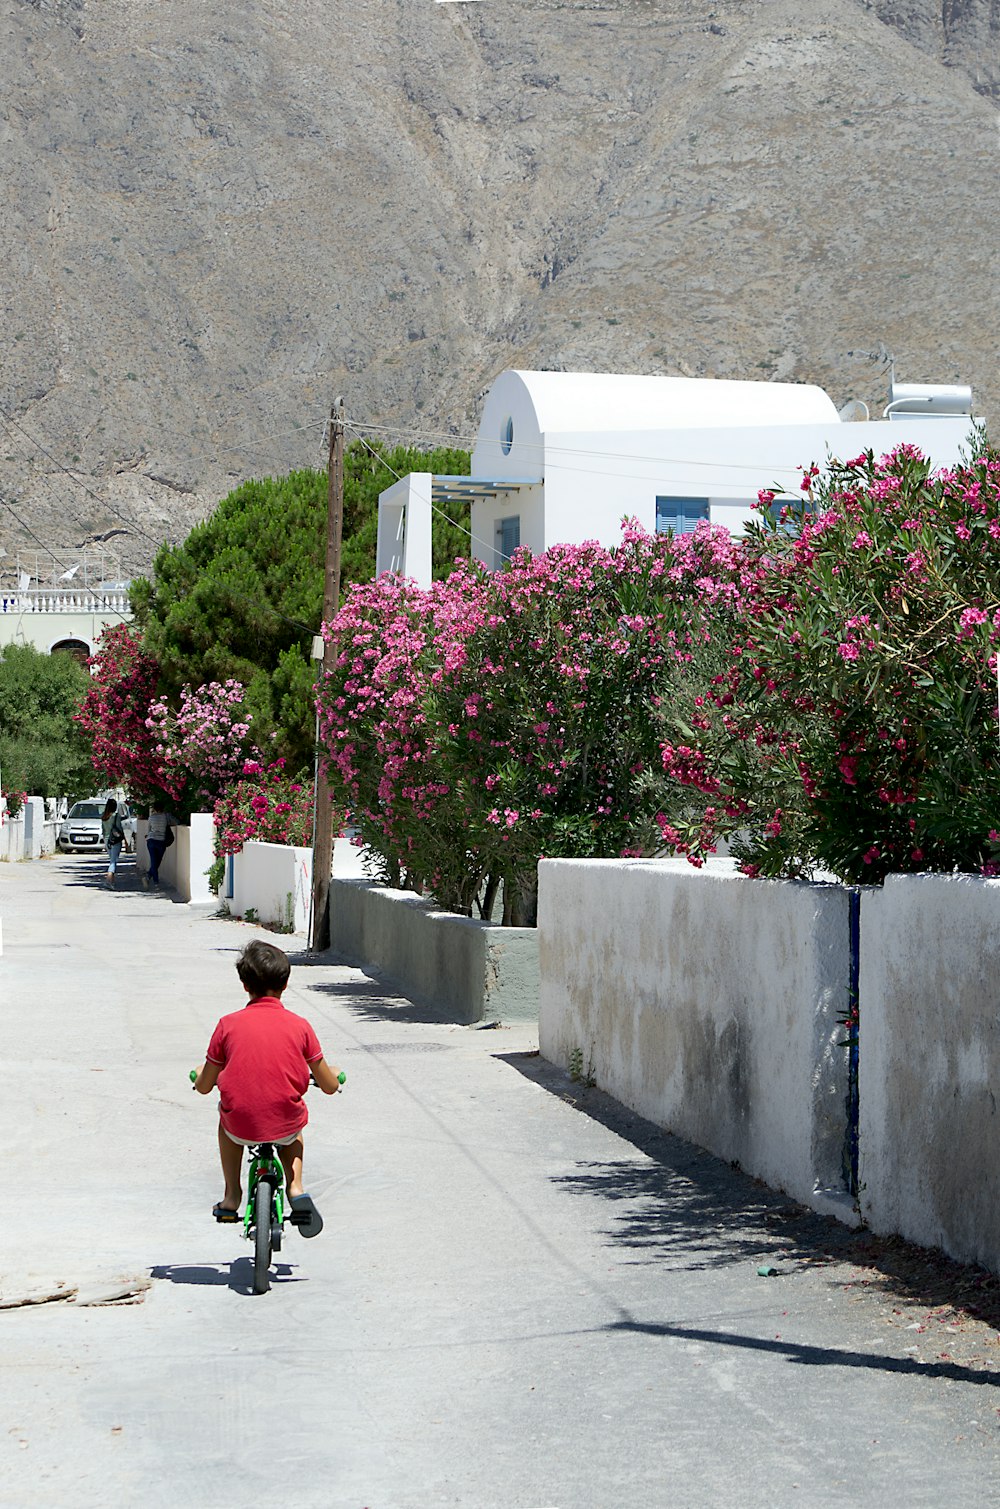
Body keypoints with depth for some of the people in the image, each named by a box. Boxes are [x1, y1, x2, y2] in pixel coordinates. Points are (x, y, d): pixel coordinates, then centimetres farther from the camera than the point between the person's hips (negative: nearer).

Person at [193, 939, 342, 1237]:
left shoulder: (229, 1025, -4)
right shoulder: (299, 1026, -4)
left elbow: (204, 1086, 4)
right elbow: (330, 1086, 3)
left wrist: (199, 1074, 28)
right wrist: (333, 1072, 27)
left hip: (241, 1128, 0)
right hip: (285, 1127, 1)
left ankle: (232, 1195, 32)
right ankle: (295, 1189, 19)